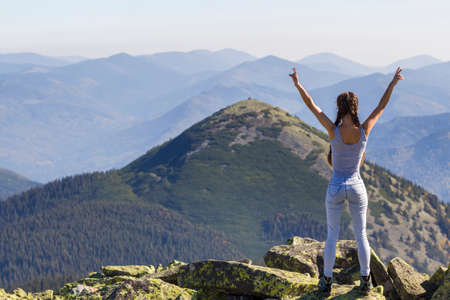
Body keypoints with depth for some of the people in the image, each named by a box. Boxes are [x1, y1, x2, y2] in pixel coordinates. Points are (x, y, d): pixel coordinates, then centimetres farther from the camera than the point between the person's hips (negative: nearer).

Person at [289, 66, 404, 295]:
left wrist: (298, 85, -3)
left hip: (335, 189, -1)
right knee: (361, 235, 15)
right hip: (357, 188, 1)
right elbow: (381, 106, -1)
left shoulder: (333, 131, -20)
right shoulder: (364, 131, -15)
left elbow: (312, 106, -11)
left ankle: (327, 281, 18)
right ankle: (365, 281, 21)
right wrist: (393, 83, 10)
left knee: (332, 235, 11)